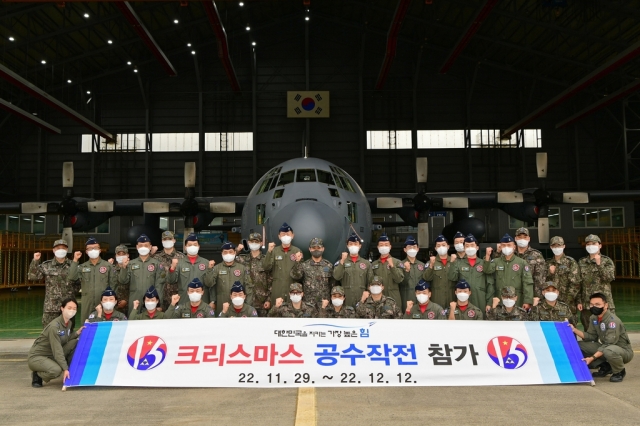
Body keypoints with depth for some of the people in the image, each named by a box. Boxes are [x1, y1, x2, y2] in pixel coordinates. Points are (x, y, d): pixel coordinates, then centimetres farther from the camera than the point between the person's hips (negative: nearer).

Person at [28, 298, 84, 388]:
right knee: (56, 370, -36)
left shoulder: (69, 323, 1)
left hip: (51, 356, 8)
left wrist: (77, 333, -8)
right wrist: (65, 369, -30)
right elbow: (57, 350, -27)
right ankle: (37, 376, -3)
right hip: (36, 357, -8)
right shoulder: (54, 326, -25)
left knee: (75, 343, -10)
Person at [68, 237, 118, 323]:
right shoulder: (82, 267, 10)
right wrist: (75, 260, -8)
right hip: (87, 304, 2)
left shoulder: (107, 265, 4)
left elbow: (113, 284, 4)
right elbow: (72, 277, -6)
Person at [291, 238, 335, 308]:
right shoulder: (304, 265, 3)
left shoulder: (329, 265, 4)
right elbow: (295, 276, -12)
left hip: (324, 303, 0)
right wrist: (297, 262, -21)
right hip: (307, 303, 0)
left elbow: (332, 284, 7)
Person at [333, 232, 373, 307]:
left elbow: (370, 282, 9)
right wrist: (342, 261, -17)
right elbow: (336, 277, -10)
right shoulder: (341, 262, 6)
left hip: (362, 300, 1)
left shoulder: (367, 263, 9)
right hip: (346, 301, -1)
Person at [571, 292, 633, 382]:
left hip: (624, 351, -7)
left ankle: (619, 372, -8)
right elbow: (591, 336, 1)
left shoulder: (613, 321, -26)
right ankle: (605, 367, 8)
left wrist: (592, 357, -35)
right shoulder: (593, 318, -1)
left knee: (609, 351, -42)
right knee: (579, 345, -7)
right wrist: (575, 330, -14)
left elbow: (608, 344, -29)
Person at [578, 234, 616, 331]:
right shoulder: (581, 262, 9)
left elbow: (609, 278, -11)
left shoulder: (607, 261, 3)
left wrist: (599, 264, -19)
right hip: (586, 303, 3)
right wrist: (579, 301, 3)